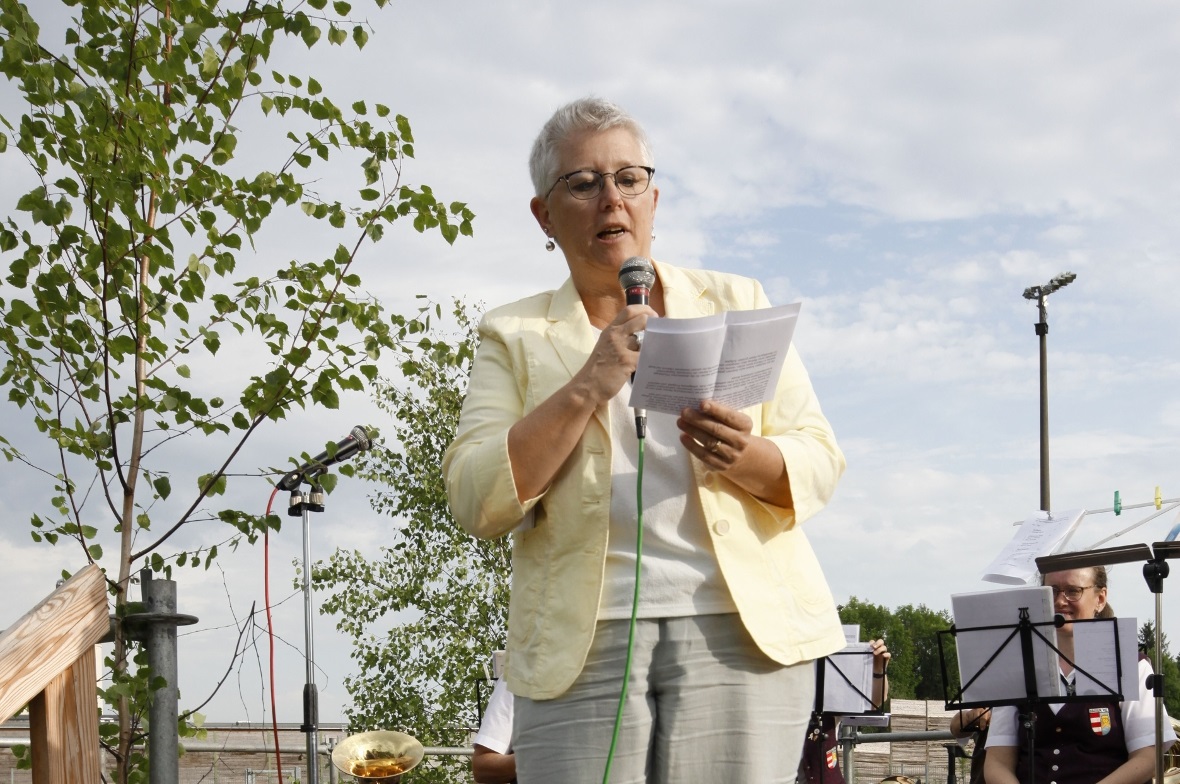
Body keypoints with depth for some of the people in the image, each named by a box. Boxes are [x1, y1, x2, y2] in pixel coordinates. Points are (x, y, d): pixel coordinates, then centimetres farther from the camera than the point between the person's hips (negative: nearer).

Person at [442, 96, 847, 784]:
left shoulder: (737, 304, 14)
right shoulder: (515, 336, 10)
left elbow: (820, 466, 8)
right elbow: (476, 501, -3)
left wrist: (745, 458, -14)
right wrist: (587, 388, -12)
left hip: (741, 629, 1)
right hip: (583, 644, 0)